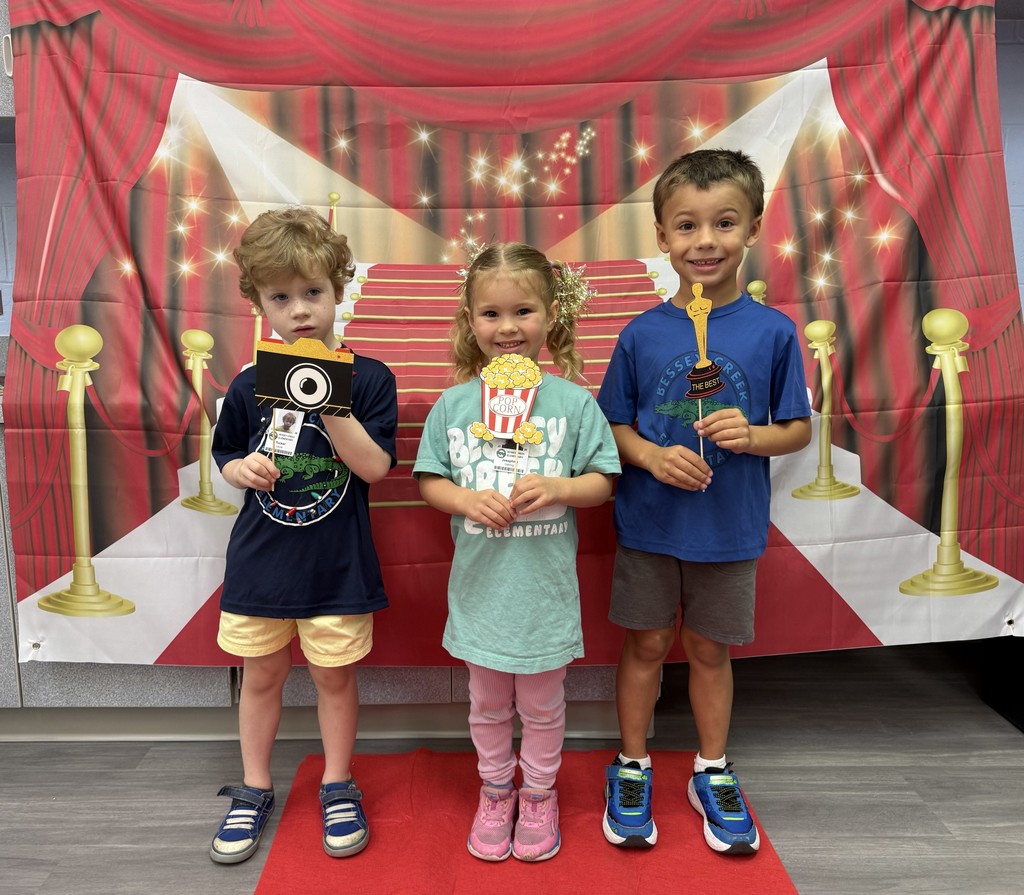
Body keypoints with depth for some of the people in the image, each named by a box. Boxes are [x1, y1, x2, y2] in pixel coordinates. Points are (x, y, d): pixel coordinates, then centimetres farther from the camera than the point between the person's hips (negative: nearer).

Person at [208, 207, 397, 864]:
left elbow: (374, 466, -17)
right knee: (261, 674, 16)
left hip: (337, 560, -2)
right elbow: (228, 456, 11)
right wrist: (241, 469, -12)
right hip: (261, 557, 3)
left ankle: (338, 787, 34)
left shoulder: (367, 379, -9)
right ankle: (255, 790, 37)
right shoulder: (250, 386, -1)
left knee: (335, 675, 12)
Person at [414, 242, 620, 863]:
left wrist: (557, 488, -22)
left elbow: (603, 482, -4)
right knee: (487, 704, 20)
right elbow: (430, 482, 2)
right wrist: (467, 499, -17)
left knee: (542, 703, 18)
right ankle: (495, 789, 45)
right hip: (480, 582, 2)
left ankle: (540, 793, 43)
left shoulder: (573, 400, -8)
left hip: (545, 584, -1)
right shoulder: (454, 404, -4)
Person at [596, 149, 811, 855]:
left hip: (730, 526, 0)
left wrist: (753, 436, -20)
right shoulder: (642, 333, -5)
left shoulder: (773, 331, -6)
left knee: (710, 648, 15)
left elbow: (799, 428, 0)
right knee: (647, 643, 13)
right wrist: (652, 455, -18)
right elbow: (613, 424, 1)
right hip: (648, 523, 0)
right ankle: (632, 769, 34)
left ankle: (713, 774, 38)